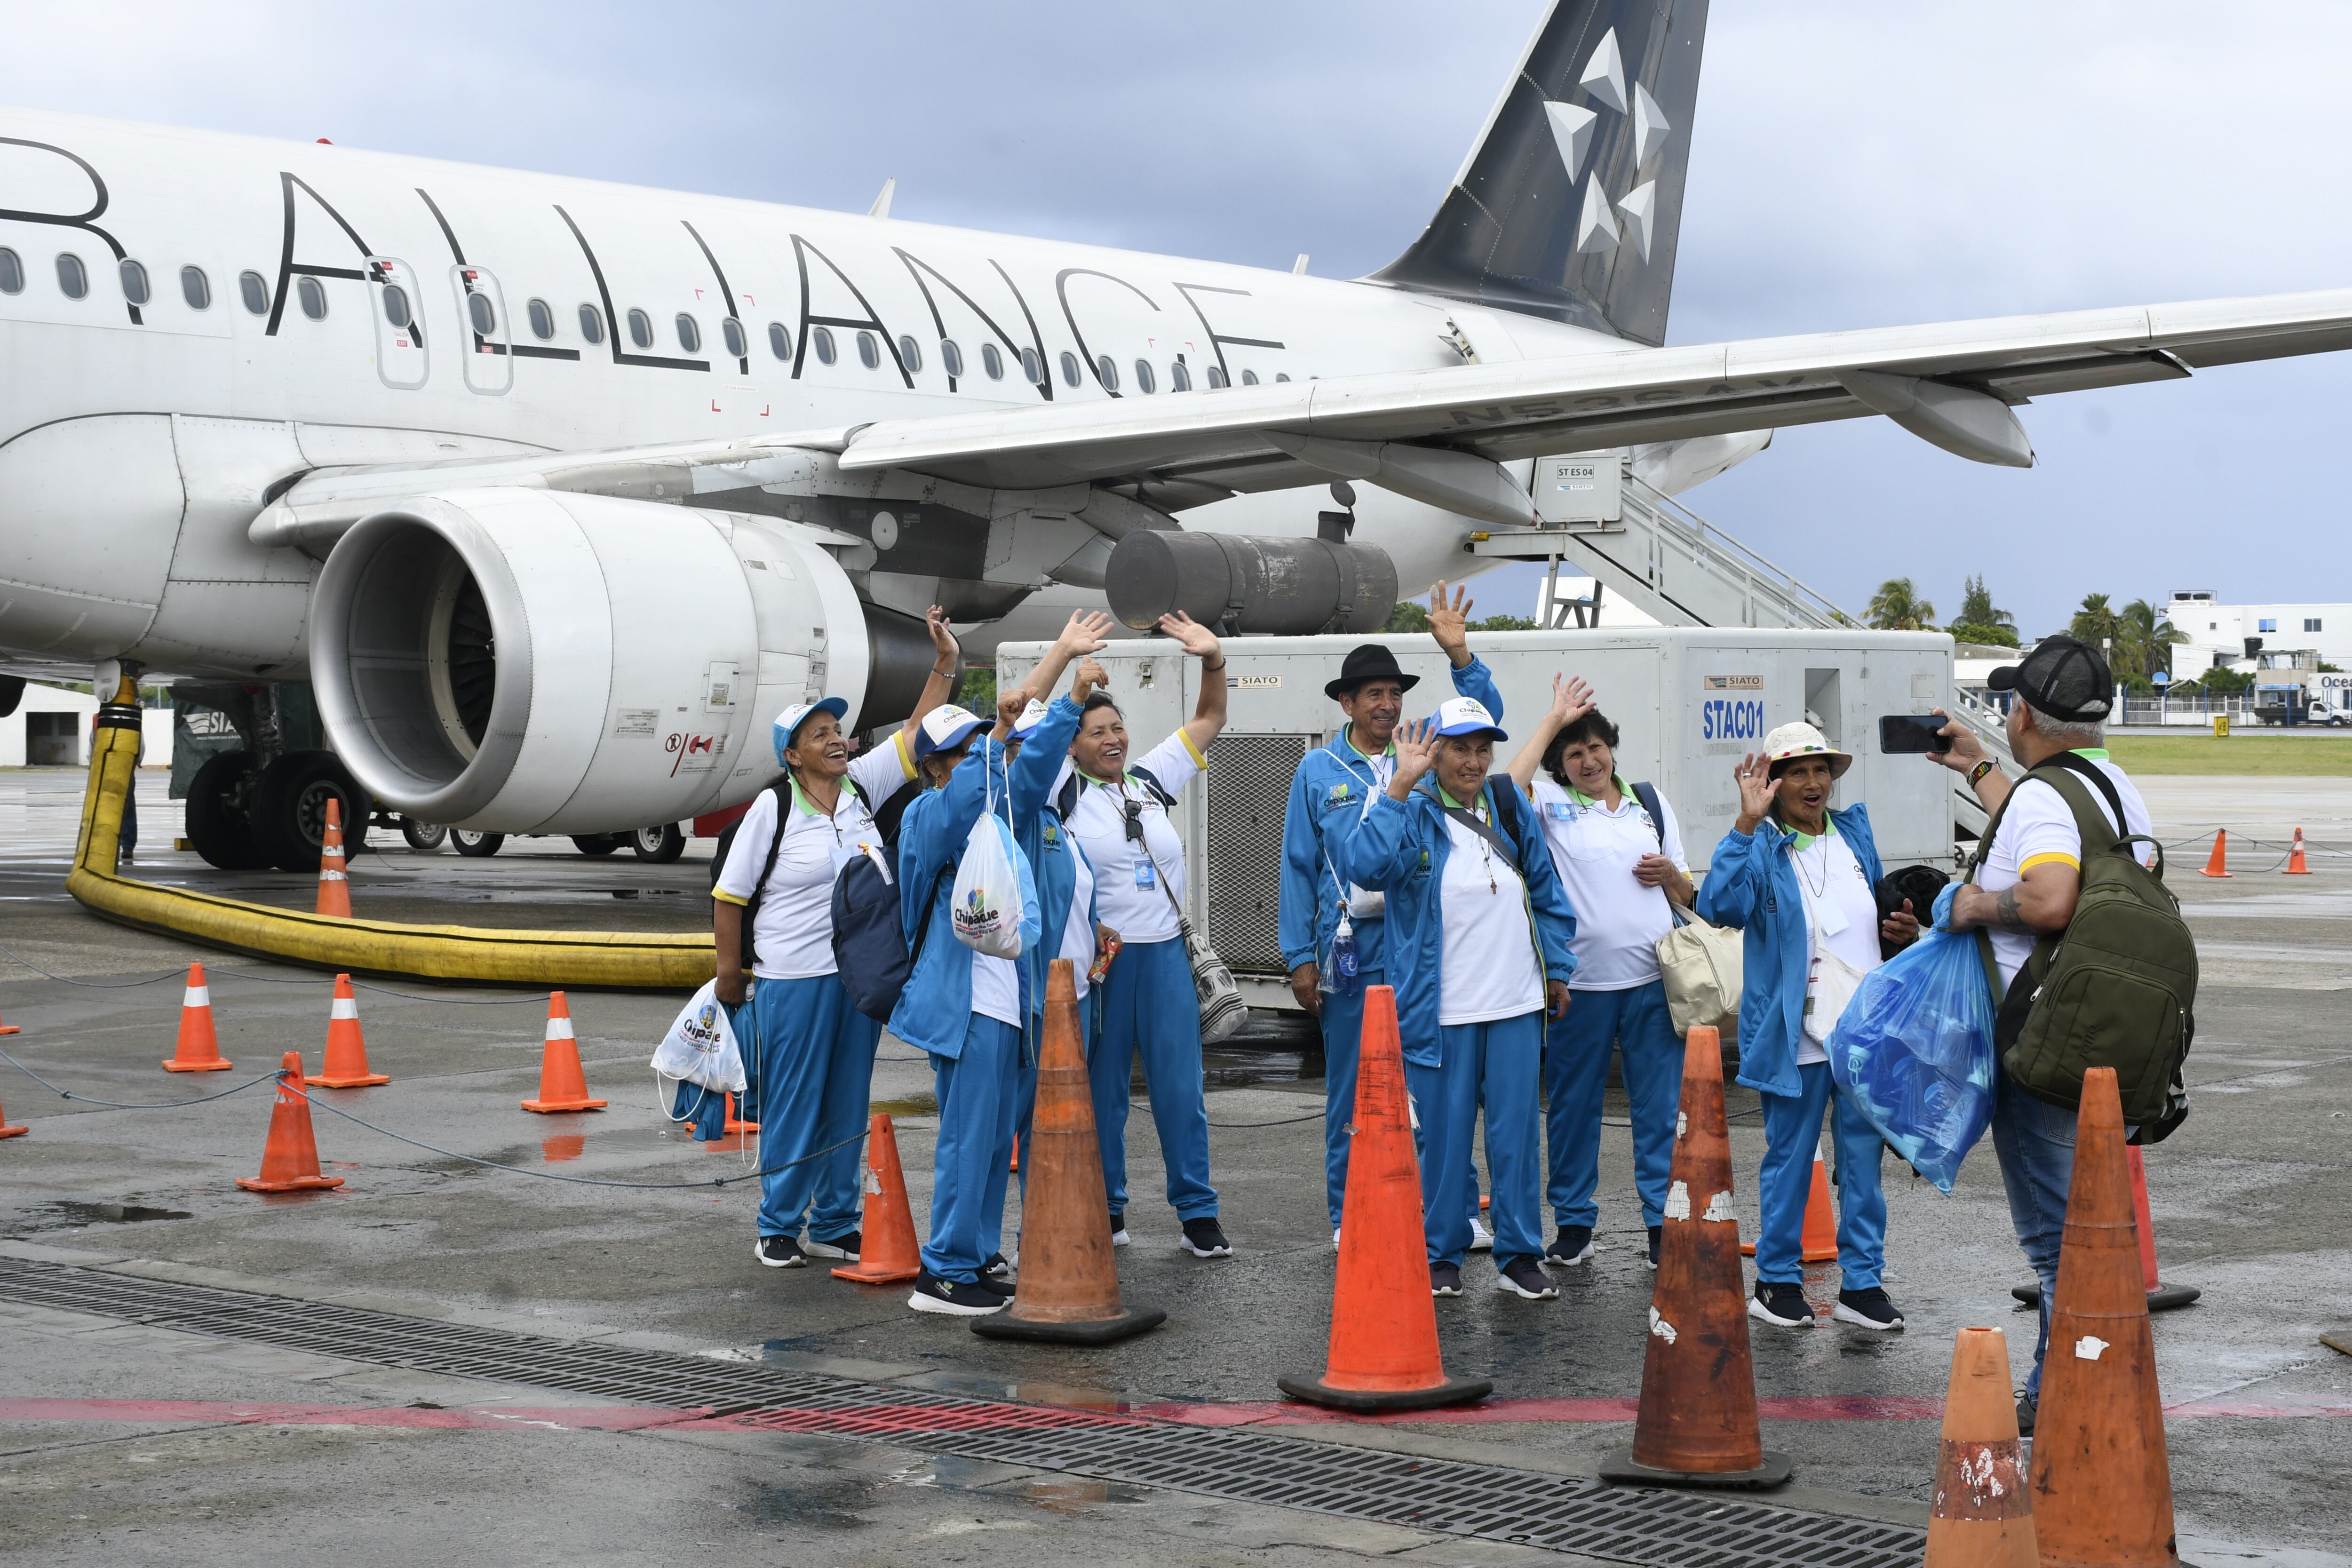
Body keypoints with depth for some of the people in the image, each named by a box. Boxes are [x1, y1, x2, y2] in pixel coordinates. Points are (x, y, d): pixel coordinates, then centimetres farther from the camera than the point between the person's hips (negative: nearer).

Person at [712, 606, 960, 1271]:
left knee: (847, 1103, 10)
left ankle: (835, 1225, 20)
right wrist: (730, 973, -2)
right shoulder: (773, 808, -10)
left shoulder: (862, 787, 4)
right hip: (793, 980, -5)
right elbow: (728, 897, -5)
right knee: (793, 1104, 1)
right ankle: (778, 1228, 12)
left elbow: (914, 734, 6)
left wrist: (945, 663, -3)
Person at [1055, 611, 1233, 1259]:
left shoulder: (1152, 779, 9)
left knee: (1181, 1088, 3)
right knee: (1101, 1090, 7)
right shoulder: (1063, 792, -1)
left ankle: (1198, 1214, 10)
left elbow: (1209, 719, 12)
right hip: (1098, 958, -3)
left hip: (1165, 954, 3)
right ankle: (1106, 1213, 18)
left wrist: (1214, 659, -4)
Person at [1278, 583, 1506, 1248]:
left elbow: (1483, 718, 2)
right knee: (1351, 1091, 5)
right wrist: (1301, 957, -2)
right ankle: (1349, 1216, 14)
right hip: (1352, 946, -2)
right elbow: (1299, 868, 3)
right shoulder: (1318, 772, 4)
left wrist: (1460, 654, -14)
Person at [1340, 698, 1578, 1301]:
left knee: (1517, 1133, 7)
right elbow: (1363, 866, -26)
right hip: (1440, 1010, -4)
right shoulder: (1413, 815, -5)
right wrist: (1401, 786, -25)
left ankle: (1519, 1256, 16)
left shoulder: (1509, 805, 9)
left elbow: (1546, 890, 18)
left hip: (1516, 1003, 4)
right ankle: (1440, 1256, 17)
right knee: (1443, 1136, 4)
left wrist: (1556, 968, 15)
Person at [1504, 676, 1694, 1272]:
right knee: (1573, 1105, 5)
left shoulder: (1651, 803, 15)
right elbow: (1508, 788, -19)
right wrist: (1554, 719, -11)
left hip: (1652, 978, 2)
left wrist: (1672, 876, -4)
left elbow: (1686, 895, 20)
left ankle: (1663, 1223, 9)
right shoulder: (1552, 804, 5)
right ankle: (1574, 1223, 16)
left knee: (1661, 1106, 2)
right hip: (1580, 978, -2)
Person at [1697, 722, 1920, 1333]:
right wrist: (1746, 823, -32)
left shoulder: (1855, 832, 11)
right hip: (1796, 1033, -5)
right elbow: (1719, 904, -27)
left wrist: (1903, 931, 5)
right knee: (1789, 1160, 5)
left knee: (1864, 1158, 8)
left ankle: (1862, 1282, 17)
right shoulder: (1762, 848, -7)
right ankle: (1777, 1282, 16)